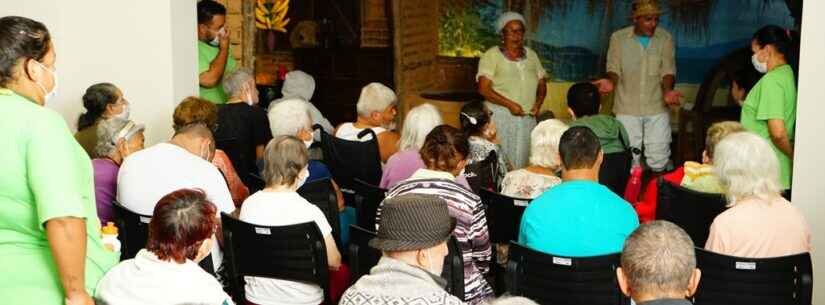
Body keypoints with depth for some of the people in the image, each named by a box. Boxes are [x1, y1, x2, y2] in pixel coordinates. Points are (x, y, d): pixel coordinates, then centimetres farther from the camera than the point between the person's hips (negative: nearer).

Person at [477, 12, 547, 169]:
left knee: (522, 161, 3)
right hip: (500, 116, -4)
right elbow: (484, 89, -9)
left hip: (528, 118, 4)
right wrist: (510, 104, -17)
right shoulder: (491, 55, -2)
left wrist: (538, 103, -3)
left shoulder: (531, 55, 13)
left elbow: (542, 84, 18)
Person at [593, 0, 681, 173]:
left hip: (657, 107, 1)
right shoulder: (618, 38, -2)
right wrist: (611, 81, -25)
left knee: (659, 160, 3)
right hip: (627, 108, -1)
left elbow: (668, 71, -3)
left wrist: (667, 91, -24)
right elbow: (614, 69, -2)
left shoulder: (665, 38, 0)